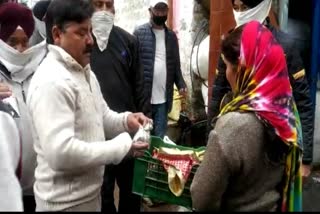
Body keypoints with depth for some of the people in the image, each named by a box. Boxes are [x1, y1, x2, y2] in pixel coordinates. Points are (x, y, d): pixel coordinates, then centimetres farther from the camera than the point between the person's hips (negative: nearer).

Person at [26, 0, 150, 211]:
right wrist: (122, 146, -24)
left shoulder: (85, 72, 9)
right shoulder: (51, 81, -23)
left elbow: (101, 117, 18)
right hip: (65, 200, -9)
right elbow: (60, 152, -31)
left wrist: (126, 120, -3)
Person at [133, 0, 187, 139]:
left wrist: (181, 84, -3)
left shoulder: (172, 36, 12)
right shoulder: (139, 33, -1)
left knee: (159, 138, 9)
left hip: (163, 99, 3)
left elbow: (176, 65, 13)